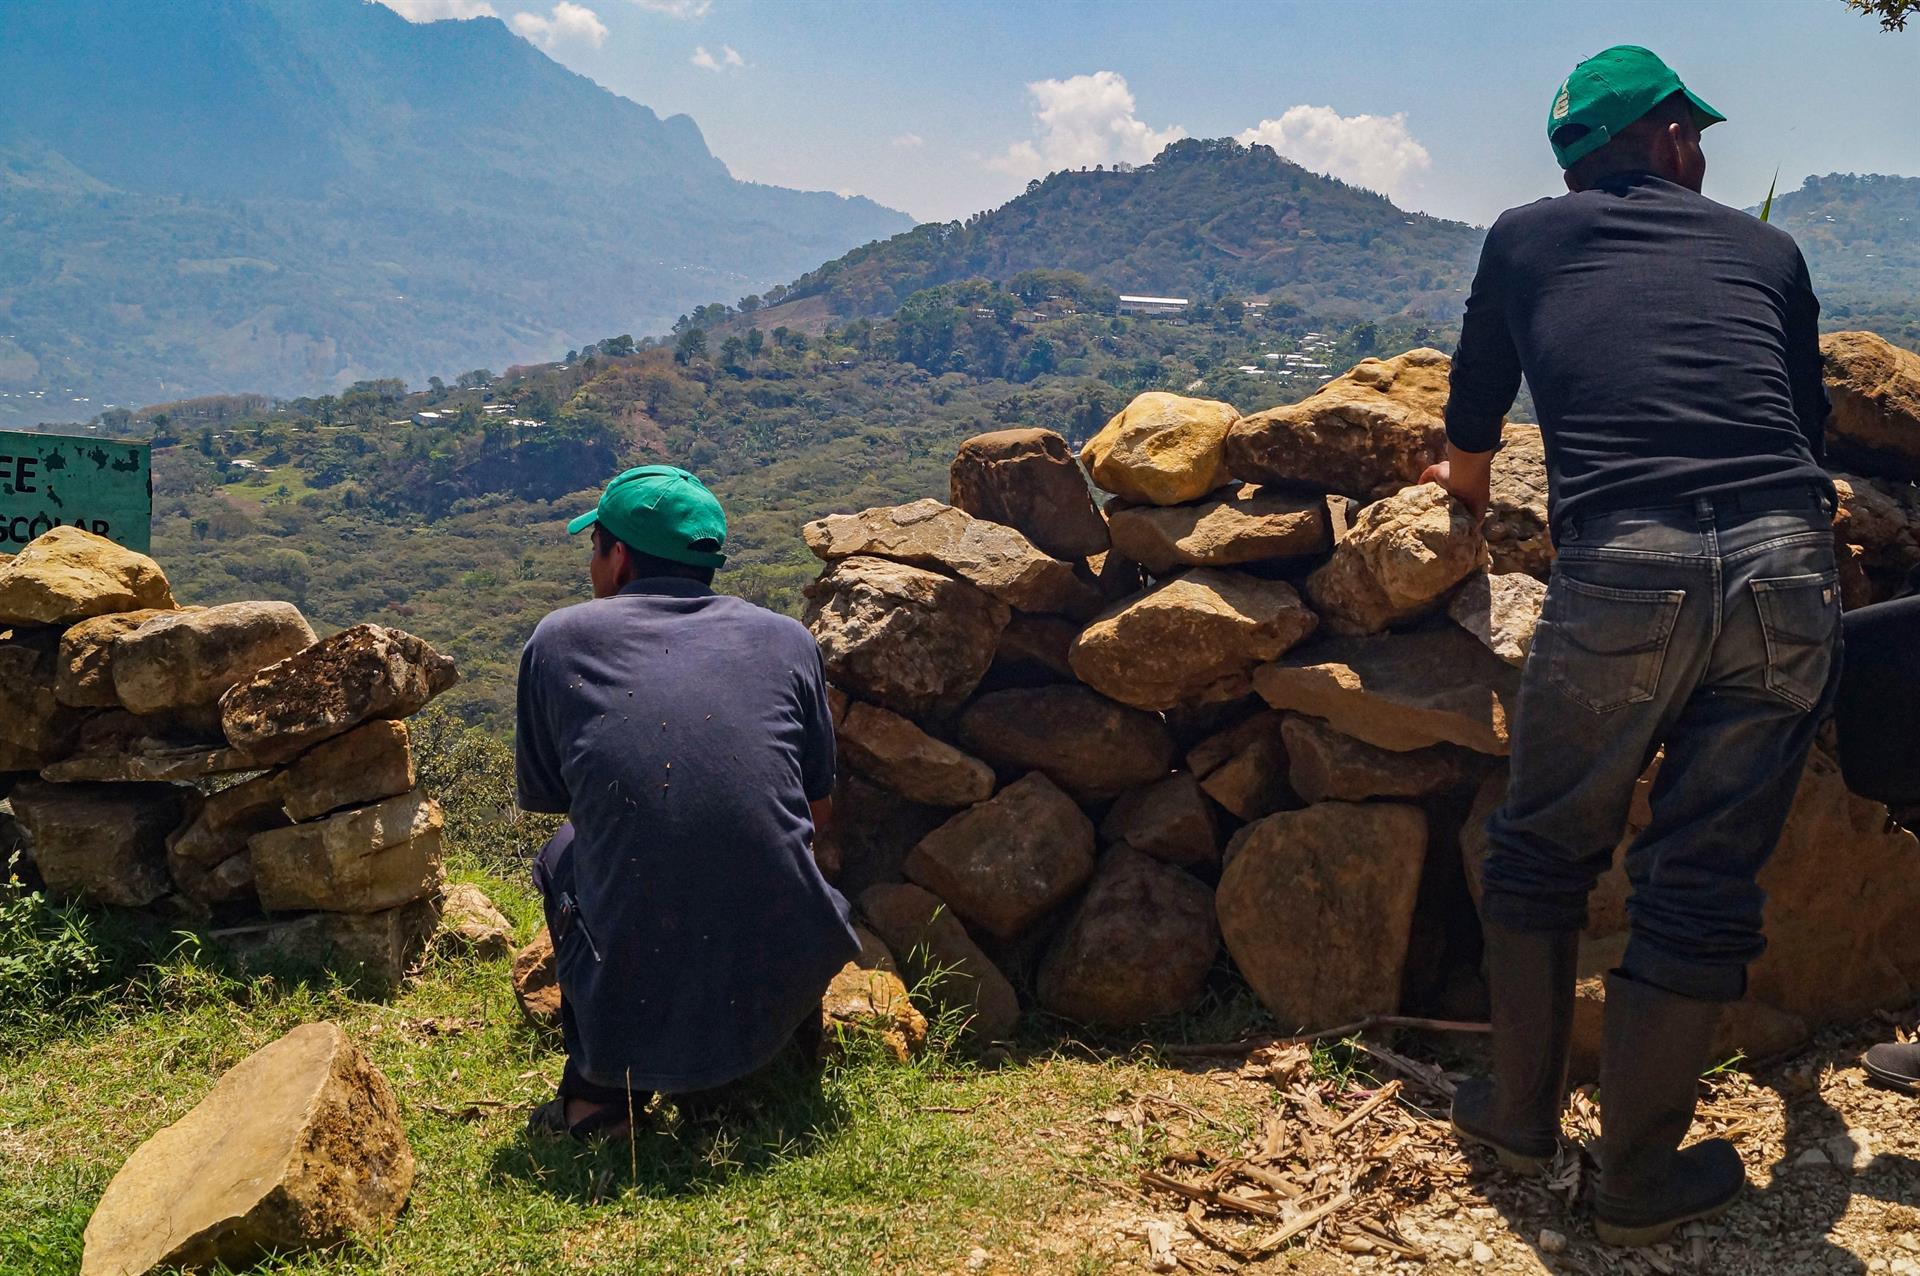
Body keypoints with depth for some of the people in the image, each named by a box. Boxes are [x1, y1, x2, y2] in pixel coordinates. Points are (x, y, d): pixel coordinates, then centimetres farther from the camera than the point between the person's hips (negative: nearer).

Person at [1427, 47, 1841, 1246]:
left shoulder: (1527, 237, 19)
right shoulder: (1766, 249, 22)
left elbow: (1471, 439, 28)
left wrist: (1465, 490, 51)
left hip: (1622, 571, -1)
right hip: (1786, 564, 2)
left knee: (1544, 852, 18)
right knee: (1704, 882, 10)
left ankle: (1523, 1111, 29)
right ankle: (1641, 1177, 20)